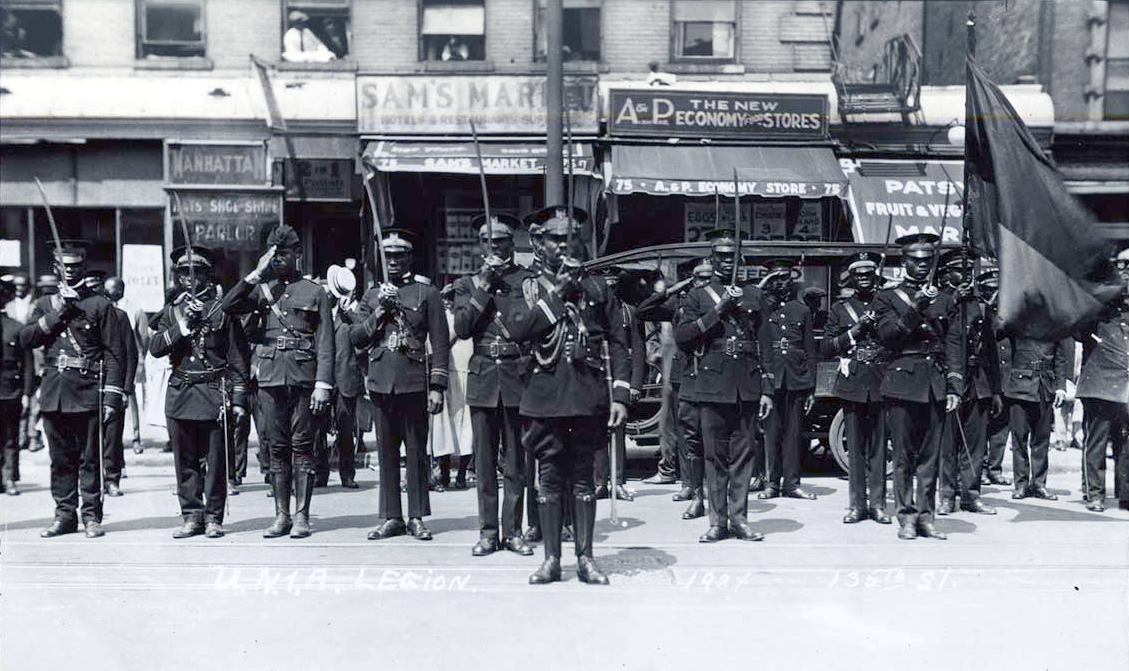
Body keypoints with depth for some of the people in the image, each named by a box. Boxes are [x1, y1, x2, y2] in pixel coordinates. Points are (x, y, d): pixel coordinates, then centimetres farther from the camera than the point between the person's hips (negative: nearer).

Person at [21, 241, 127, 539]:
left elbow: (115, 354, -2)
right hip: (54, 395, 4)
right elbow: (25, 339, 3)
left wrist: (112, 397, -9)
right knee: (61, 459, 9)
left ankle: (92, 516, 9)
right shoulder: (45, 304, 15)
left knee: (90, 458, 0)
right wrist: (54, 315, -10)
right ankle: (65, 514, 19)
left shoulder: (100, 304, 2)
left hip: (87, 395, -4)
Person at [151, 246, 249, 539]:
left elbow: (237, 359, 0)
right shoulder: (172, 311, 14)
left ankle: (213, 517, 10)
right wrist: (183, 325, -12)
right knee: (185, 462, 7)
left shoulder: (223, 309, 2)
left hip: (214, 394, -4)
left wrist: (239, 400, -5)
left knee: (215, 461, 0)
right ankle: (192, 516, 16)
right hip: (179, 396, 4)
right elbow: (155, 348, 2)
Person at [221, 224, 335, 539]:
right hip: (271, 379, 3)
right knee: (277, 448, 6)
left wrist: (322, 384, -8)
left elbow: (325, 344, 1)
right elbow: (228, 307, -2)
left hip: (303, 380, -2)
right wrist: (256, 274, -7)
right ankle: (281, 516, 14)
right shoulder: (262, 290, 13)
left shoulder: (315, 292, 6)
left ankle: (302, 517, 6)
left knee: (302, 447, 0)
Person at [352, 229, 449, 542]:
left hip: (414, 384, -3)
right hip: (381, 383, 3)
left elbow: (440, 343, 0)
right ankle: (391, 517, 16)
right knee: (387, 452, 7)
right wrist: (378, 314, -7)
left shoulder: (427, 293, 3)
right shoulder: (372, 295, 14)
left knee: (417, 451, 3)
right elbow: (355, 337, 9)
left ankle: (417, 517, 12)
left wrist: (437, 387, -6)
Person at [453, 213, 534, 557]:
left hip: (518, 377, -1)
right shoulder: (467, 284, 11)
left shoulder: (528, 280, 5)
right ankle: (488, 531, 14)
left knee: (515, 460, 3)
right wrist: (483, 288, -7)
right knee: (485, 461, 5)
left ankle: (512, 530, 13)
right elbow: (461, 328, -3)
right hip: (482, 378, 2)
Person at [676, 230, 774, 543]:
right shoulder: (697, 296, 9)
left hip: (747, 387, 2)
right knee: (714, 456, 0)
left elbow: (764, 346, 13)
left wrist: (767, 389, 6)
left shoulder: (753, 296, 15)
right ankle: (718, 521, 7)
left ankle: (739, 519, 11)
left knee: (744, 454, 3)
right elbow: (681, 335, -4)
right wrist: (718, 310, -11)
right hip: (711, 386, -2)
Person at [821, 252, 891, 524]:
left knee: (879, 447, 2)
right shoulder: (839, 308, 10)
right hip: (852, 384, 0)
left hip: (881, 384, 0)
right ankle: (857, 504, 9)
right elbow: (826, 348, 4)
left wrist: (879, 328, -6)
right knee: (855, 447, 2)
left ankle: (878, 503, 10)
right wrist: (854, 331, -7)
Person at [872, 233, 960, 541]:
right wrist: (915, 309, -15)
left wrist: (954, 387, 4)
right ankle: (906, 517, 7)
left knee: (930, 455, 5)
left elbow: (953, 345, 12)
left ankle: (926, 516, 13)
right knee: (903, 455, -1)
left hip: (936, 385, 3)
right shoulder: (888, 297, 7)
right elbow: (887, 336, -6)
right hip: (903, 382, -3)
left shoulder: (944, 300, 16)